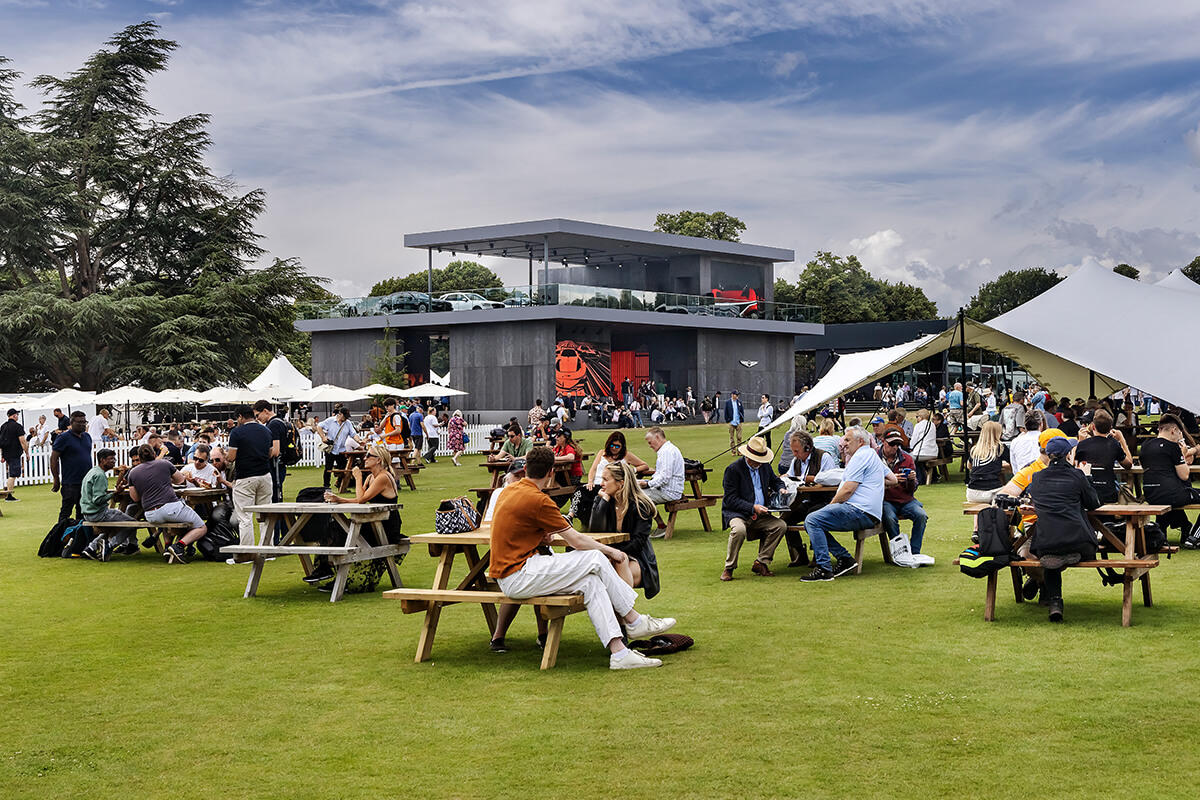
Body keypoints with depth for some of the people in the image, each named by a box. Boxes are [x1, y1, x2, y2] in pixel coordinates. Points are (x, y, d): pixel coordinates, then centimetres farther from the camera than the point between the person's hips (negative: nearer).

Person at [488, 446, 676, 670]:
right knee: (595, 560, -10)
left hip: (506, 574, 9)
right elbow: (577, 541, -10)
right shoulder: (538, 500, -16)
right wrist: (610, 551, 5)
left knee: (591, 581, -1)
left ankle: (618, 651, -11)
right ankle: (634, 621, 4)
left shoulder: (510, 491, 12)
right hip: (517, 578, -9)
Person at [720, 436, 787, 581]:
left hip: (760, 515, 6)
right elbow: (731, 500, -14)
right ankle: (729, 568, -16)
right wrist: (753, 508, -23)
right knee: (739, 530, -37)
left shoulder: (765, 466, 9)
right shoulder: (733, 469, -10)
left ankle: (761, 563, -6)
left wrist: (781, 489, 4)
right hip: (737, 513, -6)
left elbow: (775, 480, 29)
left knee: (781, 525, -17)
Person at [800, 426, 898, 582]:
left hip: (861, 512, -11)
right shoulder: (873, 455, 25)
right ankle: (844, 558, 0)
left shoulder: (860, 457, -8)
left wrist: (831, 505, -1)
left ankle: (824, 569, -23)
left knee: (812, 521, -21)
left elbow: (848, 490, -14)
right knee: (811, 524, 6)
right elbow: (893, 480, 31)